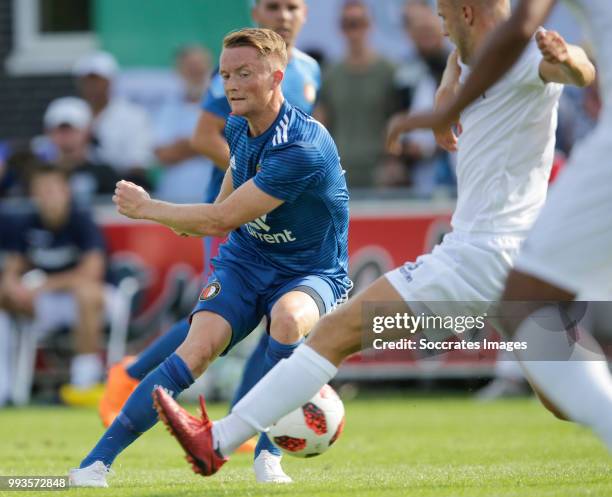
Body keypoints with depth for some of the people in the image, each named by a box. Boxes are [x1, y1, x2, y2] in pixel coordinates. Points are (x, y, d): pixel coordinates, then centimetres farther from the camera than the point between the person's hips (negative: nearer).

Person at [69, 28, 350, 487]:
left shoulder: (303, 148, -27)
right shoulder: (238, 128, -1)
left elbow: (220, 221, -23)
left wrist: (146, 208, -12)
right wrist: (194, 221, 30)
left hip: (311, 274, -5)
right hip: (244, 262, 5)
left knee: (288, 319, -40)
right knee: (198, 348, -23)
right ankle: (97, 461, -24)